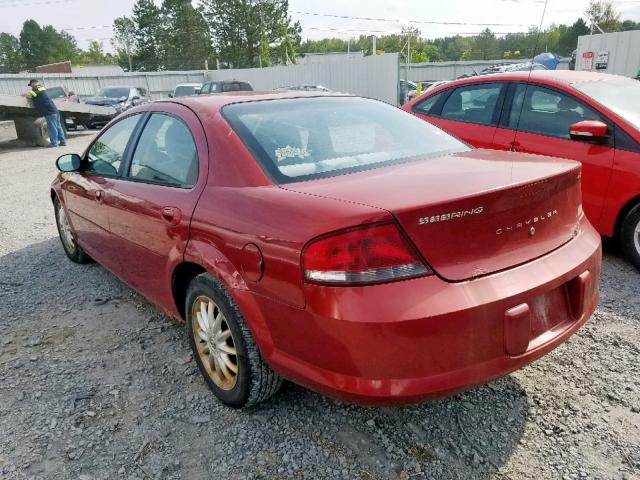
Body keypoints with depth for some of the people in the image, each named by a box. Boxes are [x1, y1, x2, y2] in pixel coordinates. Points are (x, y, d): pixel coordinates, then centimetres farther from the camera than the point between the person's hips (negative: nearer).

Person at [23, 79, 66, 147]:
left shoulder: (36, 89, -6)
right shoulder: (42, 88, 22)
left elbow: (29, 95, -19)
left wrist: (24, 94, -1)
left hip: (49, 112, -9)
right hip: (55, 110, 9)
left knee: (52, 128, -6)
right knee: (58, 126, 11)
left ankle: (54, 143, -3)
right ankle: (63, 141, 14)